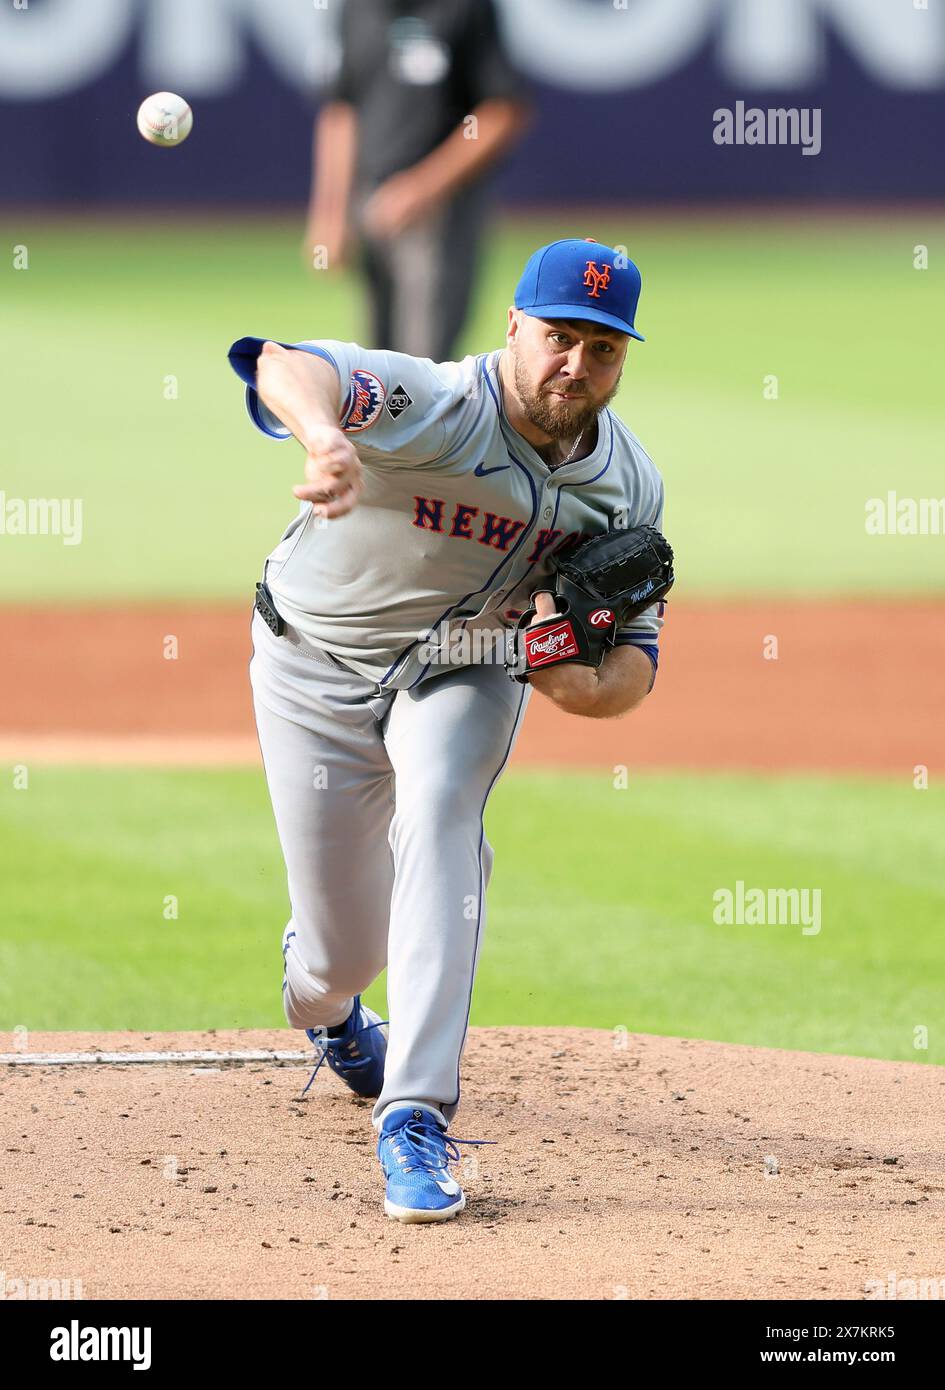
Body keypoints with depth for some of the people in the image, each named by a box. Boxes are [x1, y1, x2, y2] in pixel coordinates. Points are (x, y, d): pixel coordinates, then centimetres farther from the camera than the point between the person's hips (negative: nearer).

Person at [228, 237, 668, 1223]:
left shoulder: (628, 487, -15)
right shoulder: (434, 408, -33)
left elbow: (634, 660, -7)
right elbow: (285, 367, -53)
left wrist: (584, 682, -32)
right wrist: (325, 433, -78)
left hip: (464, 669, 2)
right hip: (319, 669, -2)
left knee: (438, 815, -30)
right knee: (344, 946, 4)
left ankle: (415, 1119, -32)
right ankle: (323, 1007, 47)